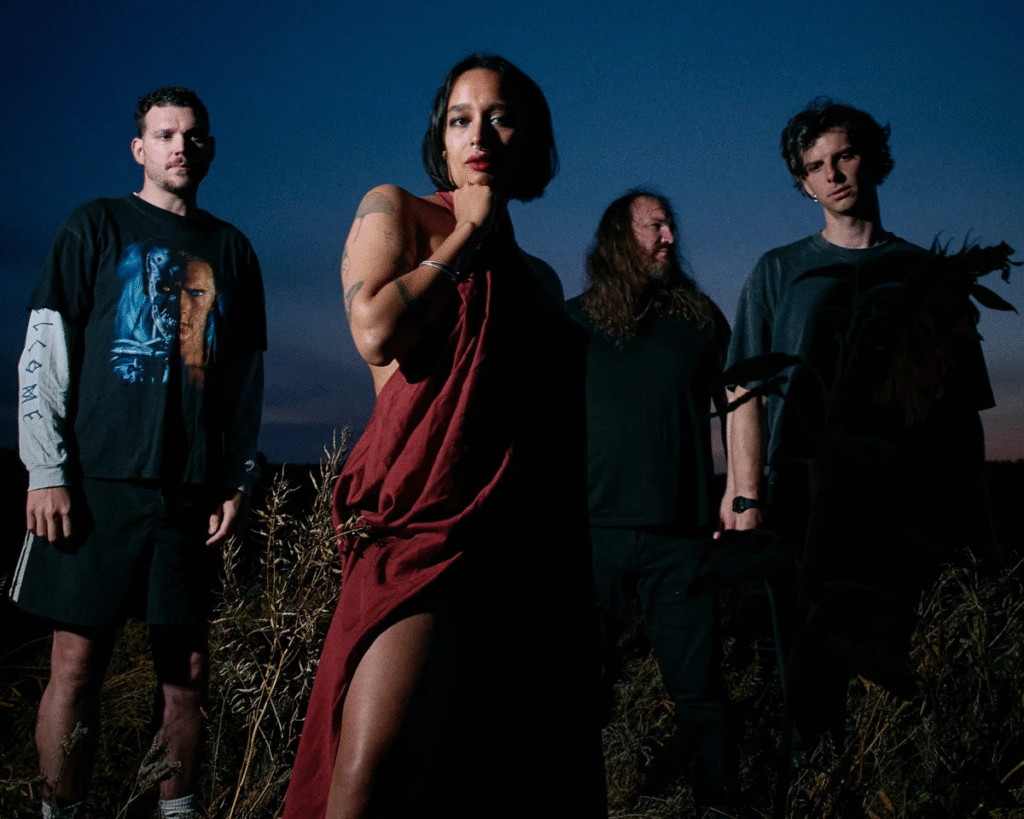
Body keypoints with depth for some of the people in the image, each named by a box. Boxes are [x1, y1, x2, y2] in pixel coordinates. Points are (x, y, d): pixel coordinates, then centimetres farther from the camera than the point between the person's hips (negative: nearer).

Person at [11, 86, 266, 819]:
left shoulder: (231, 249, 15)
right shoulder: (96, 226, 7)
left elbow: (247, 377, 16)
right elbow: (45, 353, 2)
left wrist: (240, 481, 7)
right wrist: (46, 471, -7)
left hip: (193, 489, 3)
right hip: (98, 482, -2)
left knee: (187, 667, 6)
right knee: (78, 663, -2)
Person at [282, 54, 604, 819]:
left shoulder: (535, 273, 23)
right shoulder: (394, 211, 9)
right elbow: (376, 333, -12)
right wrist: (469, 234, 0)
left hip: (536, 544, 6)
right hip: (426, 523, -6)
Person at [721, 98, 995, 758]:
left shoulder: (926, 273, 16)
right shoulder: (779, 271, 17)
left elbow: (965, 407, 14)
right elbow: (746, 390, 8)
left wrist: (976, 517, 6)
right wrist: (746, 498, -4)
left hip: (906, 498, 0)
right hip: (804, 497, 1)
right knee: (809, 678, 1)